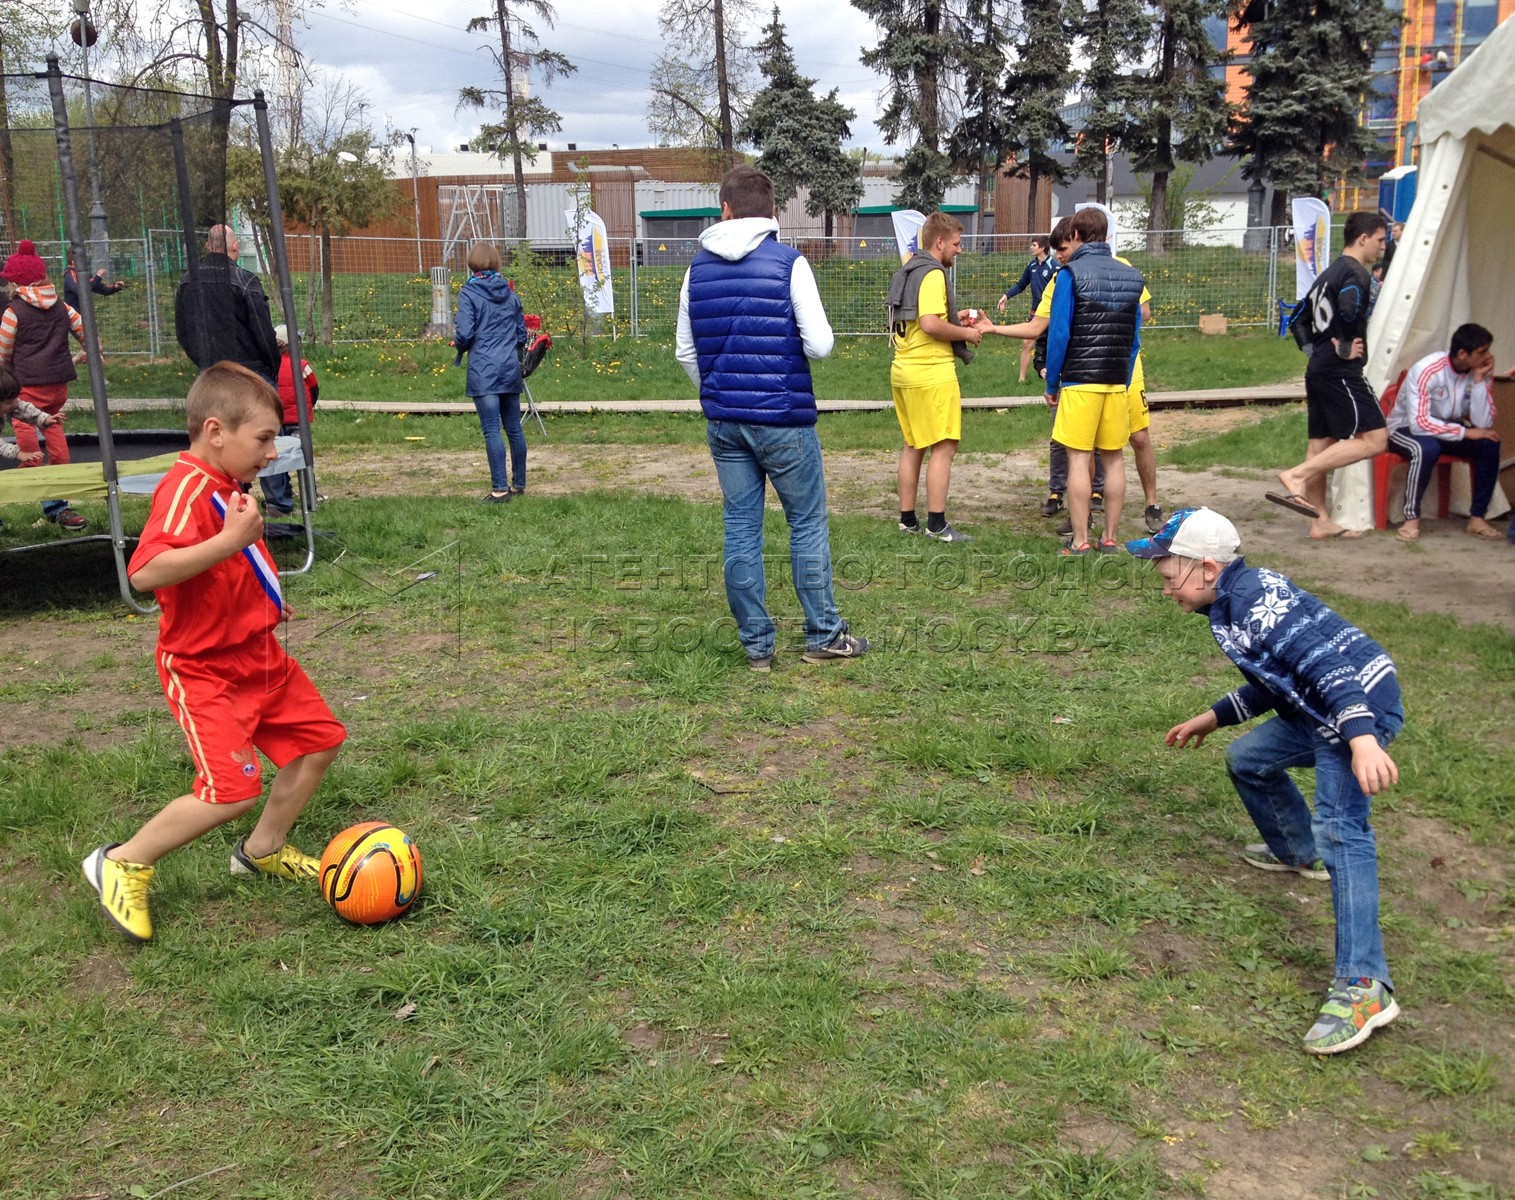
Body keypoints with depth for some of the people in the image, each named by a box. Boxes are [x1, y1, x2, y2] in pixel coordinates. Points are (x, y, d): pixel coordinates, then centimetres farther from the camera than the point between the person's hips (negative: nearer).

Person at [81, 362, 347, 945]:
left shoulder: (227, 486, 7)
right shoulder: (187, 488, -24)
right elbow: (145, 572, -39)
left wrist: (265, 601, 19)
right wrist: (230, 541, -42)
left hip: (259, 655, 10)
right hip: (204, 671, -10)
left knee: (320, 739, 14)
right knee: (233, 789, -17)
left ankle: (262, 850, 31)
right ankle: (122, 864, 5)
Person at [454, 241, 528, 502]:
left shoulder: (469, 293, -6)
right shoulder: (510, 293, 9)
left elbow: (465, 334, -12)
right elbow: (522, 335, 12)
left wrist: (459, 345, 9)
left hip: (483, 370, -5)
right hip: (511, 369, 5)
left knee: (492, 431, -5)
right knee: (514, 428, 12)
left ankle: (500, 489, -6)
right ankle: (519, 483, 22)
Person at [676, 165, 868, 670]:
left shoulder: (698, 268, 5)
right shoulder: (789, 262, -9)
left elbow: (685, 352, 10)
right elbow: (820, 344, -13)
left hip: (723, 420, 4)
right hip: (783, 418, -4)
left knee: (741, 529, 9)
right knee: (807, 524, 9)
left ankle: (756, 643, 15)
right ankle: (824, 635, 16)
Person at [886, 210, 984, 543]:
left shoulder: (905, 273, 16)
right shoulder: (933, 274, -14)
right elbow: (930, 325, -25)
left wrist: (953, 319, 18)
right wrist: (965, 333, -10)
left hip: (903, 370, 10)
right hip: (932, 372, -10)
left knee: (913, 446, 15)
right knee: (943, 447, -4)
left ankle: (907, 519, 20)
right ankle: (937, 524, -3)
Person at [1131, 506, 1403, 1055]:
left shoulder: (1256, 597, -18)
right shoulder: (1233, 601, 14)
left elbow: (1324, 659, -29)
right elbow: (1275, 678, 25)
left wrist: (1361, 737, -40)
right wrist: (1215, 716, 29)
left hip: (1360, 704, -11)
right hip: (1318, 711, 11)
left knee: (1341, 827, -24)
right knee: (1245, 759, 24)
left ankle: (1363, 984, -32)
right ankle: (1298, 853, 45)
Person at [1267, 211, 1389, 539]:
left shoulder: (1329, 274, 19)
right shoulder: (1356, 273, -10)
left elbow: (1301, 317, 22)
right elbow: (1348, 310, -29)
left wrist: (1315, 347, 14)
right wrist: (1344, 349, -15)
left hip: (1318, 370, 10)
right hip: (1341, 373, -10)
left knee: (1321, 445, 10)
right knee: (1374, 439, -11)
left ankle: (1320, 521, 15)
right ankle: (1296, 476, -19)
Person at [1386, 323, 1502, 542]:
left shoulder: (1482, 372, -9)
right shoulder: (1427, 370, -26)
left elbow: (1483, 424, -19)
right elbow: (1419, 424, -33)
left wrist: (1479, 380, -25)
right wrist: (1465, 432, -31)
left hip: (1448, 428, 6)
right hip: (1406, 429, -6)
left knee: (1490, 444, -19)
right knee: (1427, 448, -38)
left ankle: (1477, 517, -10)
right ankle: (1411, 518, -24)